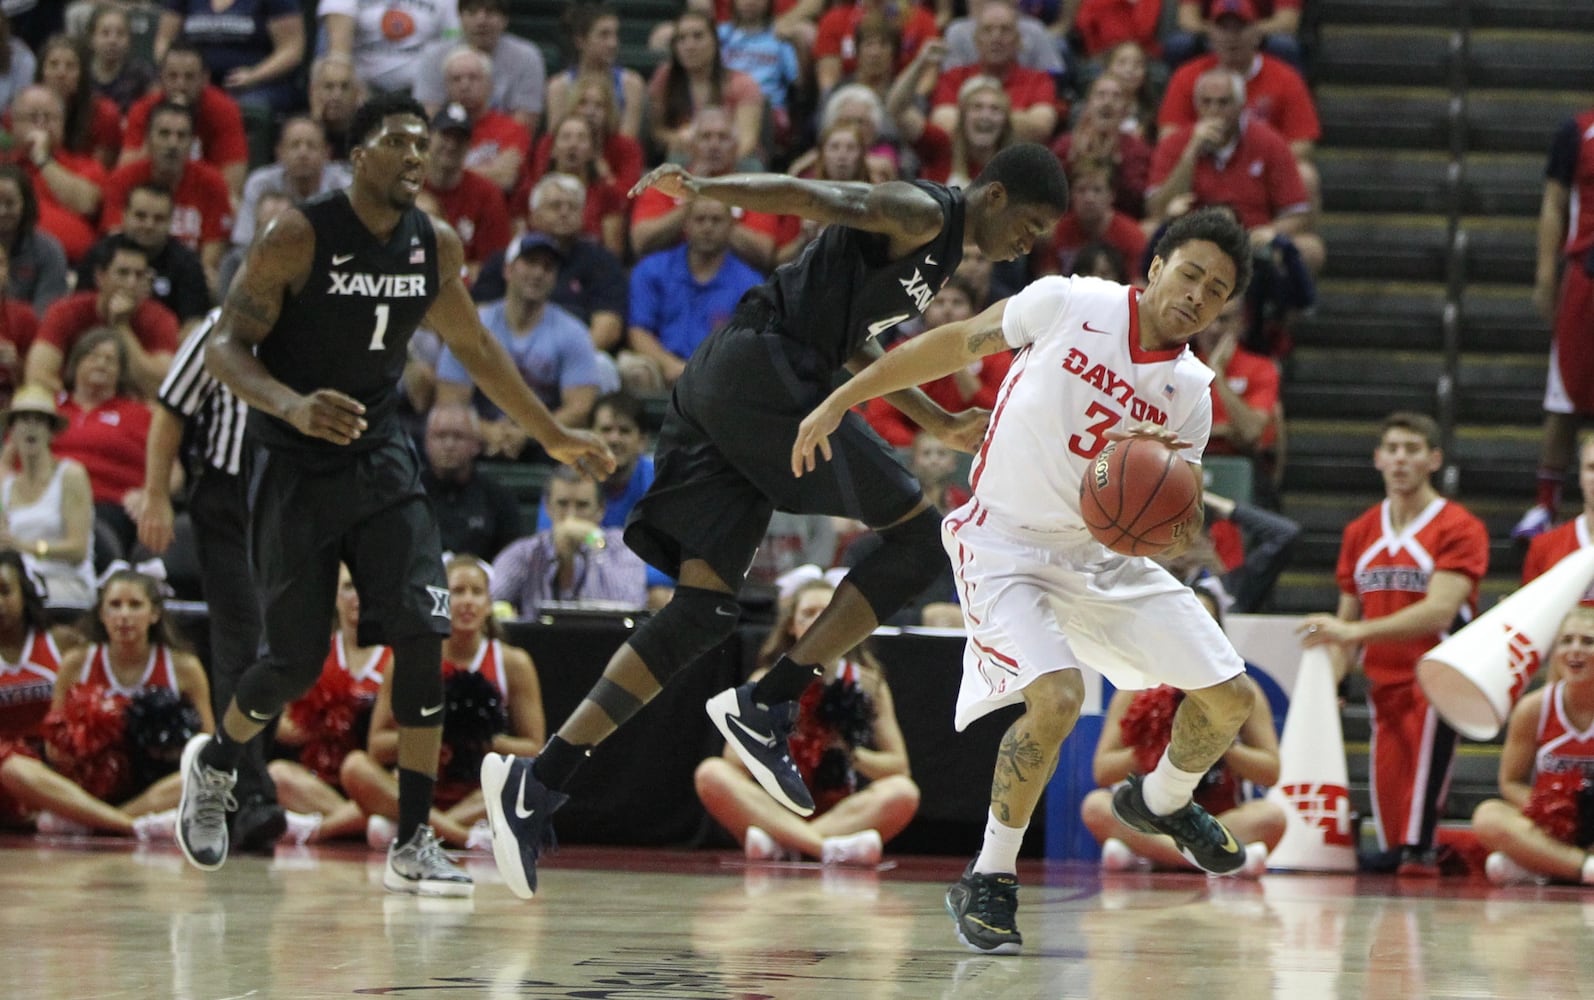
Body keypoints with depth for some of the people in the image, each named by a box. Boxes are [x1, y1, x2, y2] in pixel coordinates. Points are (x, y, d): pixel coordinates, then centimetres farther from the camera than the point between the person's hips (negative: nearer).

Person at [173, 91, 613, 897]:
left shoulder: (435, 248, 1)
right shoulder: (300, 237, -16)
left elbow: (473, 347, 17)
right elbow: (225, 346, -17)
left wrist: (554, 438, 21)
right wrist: (294, 407, -36)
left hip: (380, 459, 4)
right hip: (295, 466, -4)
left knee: (422, 634, -14)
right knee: (295, 660, -3)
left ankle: (412, 846, -8)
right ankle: (212, 764, 31)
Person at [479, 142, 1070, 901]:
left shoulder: (939, 247, 27)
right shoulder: (921, 213, -3)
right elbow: (810, 195, -19)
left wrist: (938, 423, 45)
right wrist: (707, 189, -35)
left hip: (721, 385, 10)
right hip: (763, 366, -10)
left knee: (702, 611, 1)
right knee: (915, 539, -5)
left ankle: (539, 781, -8)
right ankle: (764, 708, -9)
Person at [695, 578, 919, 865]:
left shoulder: (867, 683, 5)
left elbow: (898, 767, 3)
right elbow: (734, 765, -2)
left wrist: (853, 755, -14)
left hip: (846, 814, 0)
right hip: (774, 811, 0)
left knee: (904, 792, -29)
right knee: (711, 774, -26)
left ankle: (780, 844, -36)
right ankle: (830, 848, -40)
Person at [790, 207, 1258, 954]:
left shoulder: (1190, 394, -3)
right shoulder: (1069, 305, -13)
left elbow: (1172, 528, -1)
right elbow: (954, 344, -1)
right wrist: (838, 402, -1)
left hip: (1103, 551, 5)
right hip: (1005, 545, -5)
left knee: (1230, 697, 3)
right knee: (1055, 696, -29)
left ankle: (1161, 803, 37)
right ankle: (988, 880, -11)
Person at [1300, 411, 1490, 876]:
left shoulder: (1459, 529, -6)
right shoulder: (1361, 532, 15)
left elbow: (1439, 612, -19)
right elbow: (1346, 619, 18)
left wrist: (1355, 631, -27)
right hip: (1384, 686, 6)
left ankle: (1419, 852, -24)